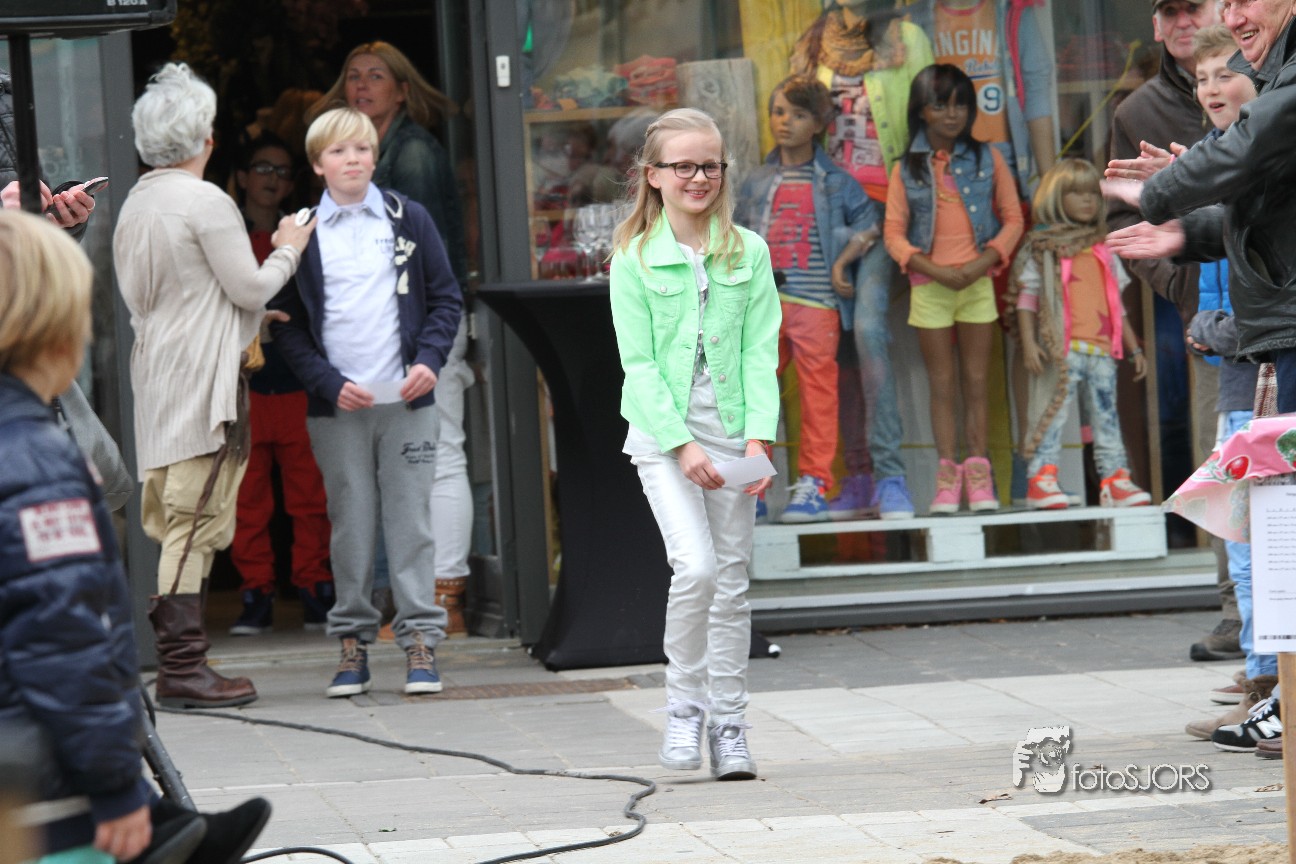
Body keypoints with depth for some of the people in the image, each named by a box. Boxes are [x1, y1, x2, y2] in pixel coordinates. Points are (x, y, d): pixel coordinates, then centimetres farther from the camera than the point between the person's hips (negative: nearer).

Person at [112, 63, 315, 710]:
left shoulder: (134, 205, 14)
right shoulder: (205, 202, -12)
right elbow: (250, 287, -11)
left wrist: (247, 323, 28)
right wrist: (287, 251, 9)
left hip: (157, 378, 9)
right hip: (203, 382, -9)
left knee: (175, 524, 9)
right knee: (195, 522, -9)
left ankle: (175, 659, 9)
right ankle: (183, 667, -11)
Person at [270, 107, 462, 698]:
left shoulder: (409, 220, 6)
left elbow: (445, 297, 10)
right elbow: (286, 324, 4)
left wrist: (429, 360, -5)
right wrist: (329, 382, -8)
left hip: (406, 402, 0)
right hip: (336, 406, 0)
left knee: (411, 520, 0)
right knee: (350, 525, 2)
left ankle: (420, 638, 3)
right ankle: (353, 639, 9)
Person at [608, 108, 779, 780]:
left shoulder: (748, 253, 4)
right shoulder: (634, 260, -2)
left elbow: (760, 352, 1)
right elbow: (639, 362, -6)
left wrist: (758, 438, -11)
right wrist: (683, 445, -16)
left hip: (731, 430, 3)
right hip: (662, 431, -3)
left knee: (731, 581, 4)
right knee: (695, 566, -18)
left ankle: (728, 725, 13)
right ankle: (684, 706, 0)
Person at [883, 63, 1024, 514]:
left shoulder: (987, 159, 4)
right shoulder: (906, 169, 1)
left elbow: (1012, 219, 5)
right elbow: (894, 233, -1)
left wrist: (984, 262, -11)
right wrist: (935, 270, -14)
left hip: (977, 282, 1)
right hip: (929, 287, -1)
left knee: (976, 382, 4)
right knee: (942, 384, 3)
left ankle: (979, 477, 7)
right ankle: (947, 478, 4)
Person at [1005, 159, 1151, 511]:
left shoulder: (1103, 251, 21)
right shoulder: (1042, 247, 6)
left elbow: (1116, 305, 25)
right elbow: (1026, 298, 0)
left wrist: (1134, 349, 22)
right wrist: (1028, 343, -11)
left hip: (1102, 350, 5)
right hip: (1061, 350, -5)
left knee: (1106, 416, 4)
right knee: (1052, 413, -10)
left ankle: (1115, 480, 4)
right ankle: (1041, 479, -12)